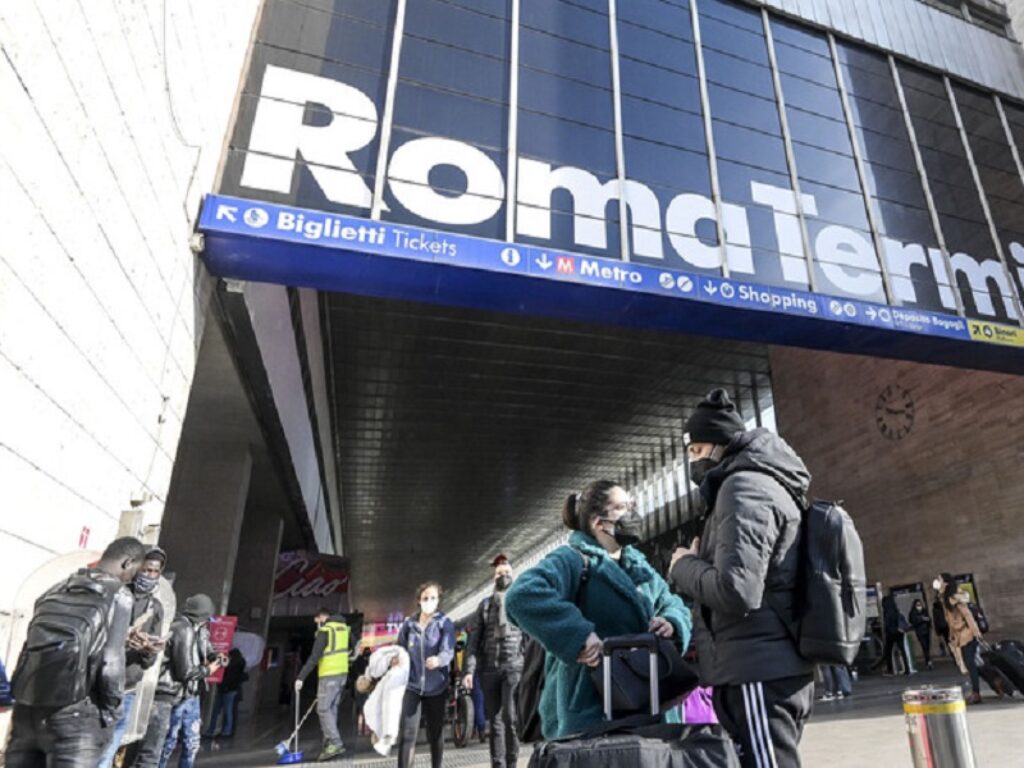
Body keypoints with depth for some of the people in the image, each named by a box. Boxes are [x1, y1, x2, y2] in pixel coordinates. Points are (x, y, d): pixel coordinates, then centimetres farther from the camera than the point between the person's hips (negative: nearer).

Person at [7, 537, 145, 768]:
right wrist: (110, 712, 1)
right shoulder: (118, 594, -4)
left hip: (26, 707, 7)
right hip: (71, 714, -7)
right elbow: (110, 664, -10)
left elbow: (31, 647, 14)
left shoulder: (57, 589, 16)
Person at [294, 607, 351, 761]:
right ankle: (329, 743, 16)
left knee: (324, 709, -4)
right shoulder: (344, 627, 11)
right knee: (332, 709, 14)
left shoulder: (325, 630, -12)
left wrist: (301, 677, -18)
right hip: (342, 673, 8)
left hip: (329, 675, -8)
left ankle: (336, 744, -10)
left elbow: (315, 657, -19)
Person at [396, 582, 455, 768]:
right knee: (407, 733, -8)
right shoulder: (409, 624, 2)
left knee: (436, 734, 12)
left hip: (437, 687, -1)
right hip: (412, 685, 1)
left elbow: (448, 651, -19)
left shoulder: (445, 623, -5)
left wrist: (438, 660, -40)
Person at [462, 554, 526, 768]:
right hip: (489, 669, 3)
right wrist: (469, 670, -4)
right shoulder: (485, 604, 12)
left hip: (515, 667, -2)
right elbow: (474, 639, 6)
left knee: (510, 718, -10)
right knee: (494, 721, 7)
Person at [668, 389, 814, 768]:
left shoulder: (744, 487, -13)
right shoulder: (767, 486, 19)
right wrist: (700, 563, 10)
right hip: (778, 671, 11)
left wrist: (684, 566, -8)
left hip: (758, 675, -11)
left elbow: (736, 591, -25)